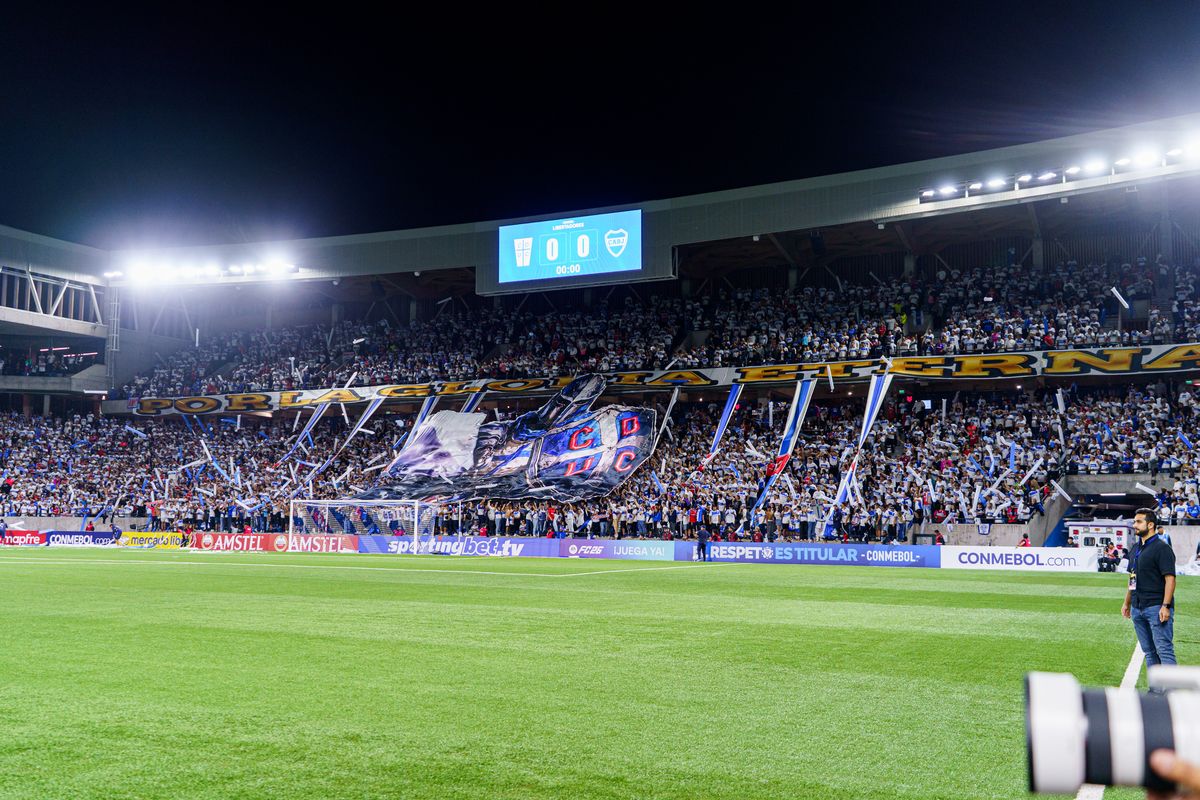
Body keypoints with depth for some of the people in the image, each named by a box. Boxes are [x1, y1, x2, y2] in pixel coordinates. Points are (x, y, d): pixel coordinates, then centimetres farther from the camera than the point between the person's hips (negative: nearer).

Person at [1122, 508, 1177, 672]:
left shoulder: (1162, 548, -9)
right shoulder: (1137, 549, 16)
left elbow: (1170, 578, -16)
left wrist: (1165, 606, -22)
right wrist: (1127, 603, 21)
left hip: (1157, 608, -9)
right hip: (1137, 608, 9)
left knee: (1164, 650, -10)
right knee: (1149, 652, 12)